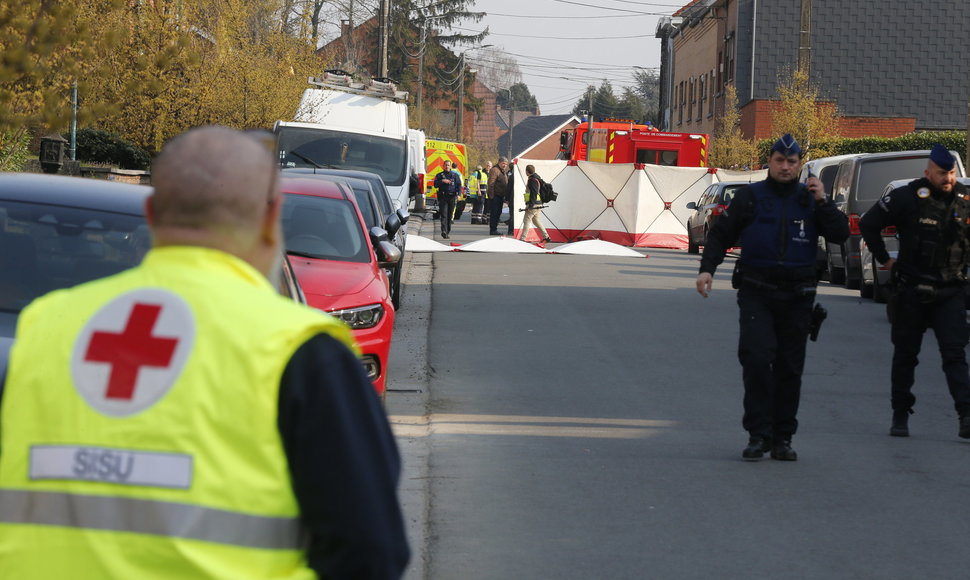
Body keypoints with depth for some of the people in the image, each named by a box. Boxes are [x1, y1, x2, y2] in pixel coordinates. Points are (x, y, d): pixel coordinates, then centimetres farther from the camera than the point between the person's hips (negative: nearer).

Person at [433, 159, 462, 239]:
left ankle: (448, 231, 14)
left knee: (450, 215, 5)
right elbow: (435, 184, 3)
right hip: (443, 197, -1)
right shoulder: (439, 175, 12)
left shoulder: (455, 175, 12)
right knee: (443, 214, -13)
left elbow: (459, 185, 7)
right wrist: (442, 181, -12)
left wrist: (458, 194, -7)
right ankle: (444, 231, -22)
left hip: (452, 197, 1)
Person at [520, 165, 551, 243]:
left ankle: (522, 238, -10)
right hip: (537, 204, 10)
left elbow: (534, 193, -22)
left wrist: (531, 204, -25)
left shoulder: (532, 180, -14)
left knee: (526, 220, -8)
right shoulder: (536, 178, 18)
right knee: (536, 220, 16)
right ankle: (546, 237, 17)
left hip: (533, 204, -10)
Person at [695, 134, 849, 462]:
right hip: (756, 295, -2)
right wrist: (707, 269, -4)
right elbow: (721, 234, 9)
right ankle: (758, 434, -10)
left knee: (789, 369, 5)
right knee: (756, 358, -16)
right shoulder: (750, 197, 5)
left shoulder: (810, 198, 8)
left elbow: (840, 235, 0)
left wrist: (822, 203, -10)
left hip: (797, 297, 2)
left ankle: (782, 438, 13)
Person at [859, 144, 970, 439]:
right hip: (912, 290, -1)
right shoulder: (907, 197, -7)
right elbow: (868, 223, -2)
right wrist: (885, 260, 0)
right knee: (905, 354, 8)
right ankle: (900, 415, 19)